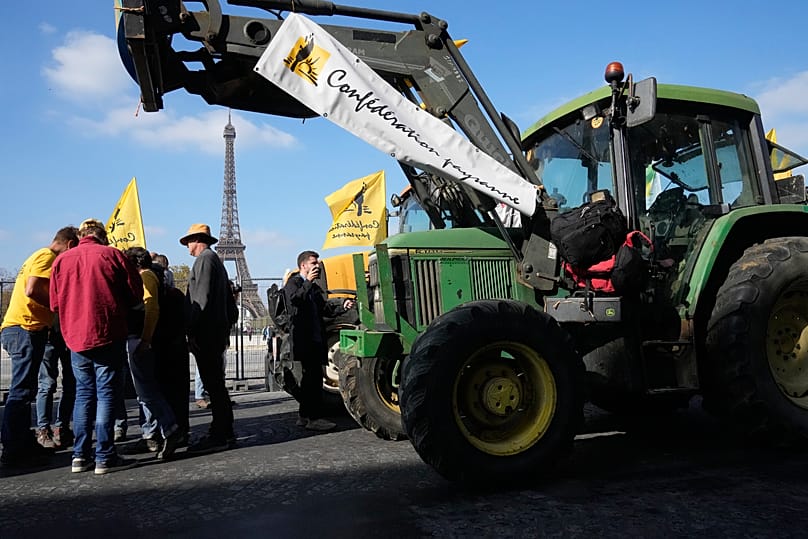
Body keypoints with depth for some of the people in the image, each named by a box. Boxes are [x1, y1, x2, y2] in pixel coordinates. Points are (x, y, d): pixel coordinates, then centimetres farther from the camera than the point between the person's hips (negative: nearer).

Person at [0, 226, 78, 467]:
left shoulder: (38, 256, 22)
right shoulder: (47, 257, -9)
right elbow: (32, 291, -21)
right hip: (26, 329, -10)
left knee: (23, 391, 14)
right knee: (22, 391, -7)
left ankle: (24, 444, 22)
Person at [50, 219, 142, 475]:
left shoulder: (61, 260, 7)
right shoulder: (111, 254, -3)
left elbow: (55, 302, 10)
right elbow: (136, 293, -1)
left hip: (75, 337, 4)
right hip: (108, 336, -4)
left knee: (83, 393, 13)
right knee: (106, 393, 0)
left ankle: (80, 455, 13)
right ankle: (105, 457, 1)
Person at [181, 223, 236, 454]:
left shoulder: (204, 259, -8)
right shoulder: (216, 260, 23)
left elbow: (202, 299, -18)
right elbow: (227, 298, 23)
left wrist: (192, 331, -20)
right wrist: (226, 328, 22)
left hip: (205, 333, -10)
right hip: (217, 331, 10)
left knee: (213, 384, -8)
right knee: (216, 383, 13)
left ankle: (219, 436, -5)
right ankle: (224, 431, 20)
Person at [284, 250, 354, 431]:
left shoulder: (313, 287, 22)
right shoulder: (293, 282, -1)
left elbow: (324, 308, 14)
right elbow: (294, 300, -22)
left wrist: (342, 306, -2)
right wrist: (308, 282, -22)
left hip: (315, 339, 9)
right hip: (303, 338, -9)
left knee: (310, 377, 13)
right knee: (313, 377, -11)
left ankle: (305, 416, 22)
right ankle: (314, 417, -7)